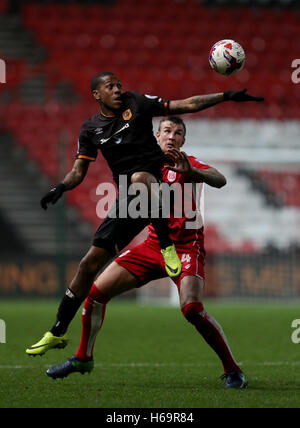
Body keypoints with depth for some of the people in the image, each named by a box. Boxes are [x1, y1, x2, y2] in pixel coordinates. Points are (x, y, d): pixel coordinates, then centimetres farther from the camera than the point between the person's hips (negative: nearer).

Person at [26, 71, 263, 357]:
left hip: (159, 182, -4)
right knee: (90, 262, -2)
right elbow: (79, 171, 14)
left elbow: (185, 105, 3)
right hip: (128, 201, 4)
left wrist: (226, 96, -5)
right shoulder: (91, 129, 13)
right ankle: (57, 333, 7)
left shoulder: (135, 103, 4)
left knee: (138, 178, -43)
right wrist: (60, 188, -8)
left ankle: (167, 245, -29)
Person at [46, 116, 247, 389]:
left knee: (192, 308, -29)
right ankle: (83, 358, 19)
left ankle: (233, 371, -14)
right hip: (153, 245, 6)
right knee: (96, 291, 0)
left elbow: (220, 180, -24)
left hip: (186, 247, -6)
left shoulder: (187, 164, -5)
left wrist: (191, 172, -42)